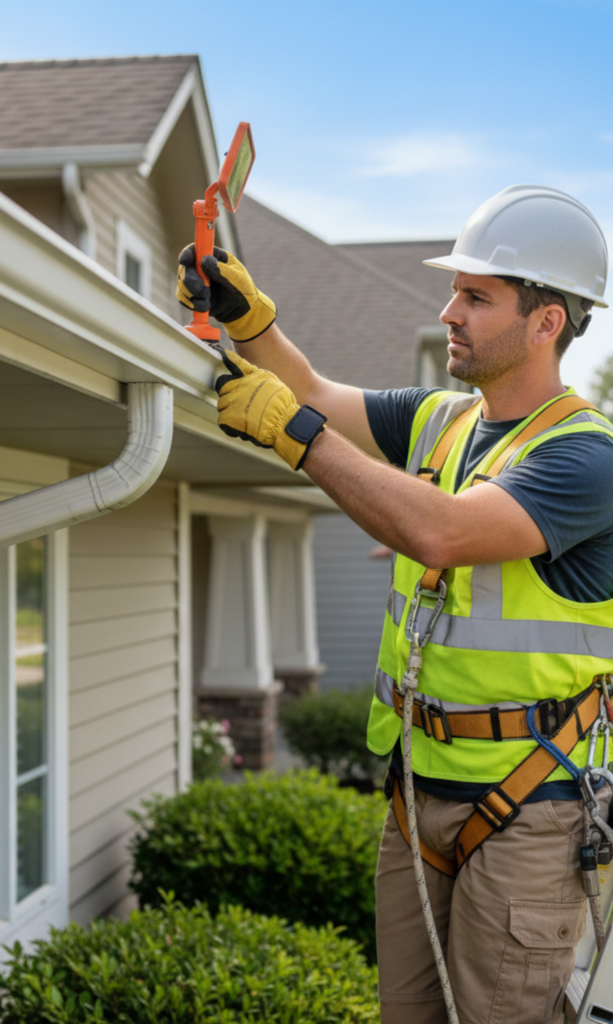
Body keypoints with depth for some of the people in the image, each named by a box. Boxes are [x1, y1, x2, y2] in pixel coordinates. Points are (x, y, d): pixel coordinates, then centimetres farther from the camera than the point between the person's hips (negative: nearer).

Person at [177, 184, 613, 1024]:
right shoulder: (438, 420, 9)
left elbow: (440, 532, -30)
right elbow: (316, 395, 4)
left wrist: (291, 429, -26)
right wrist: (246, 314, -14)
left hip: (528, 805, -7)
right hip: (419, 787, 7)